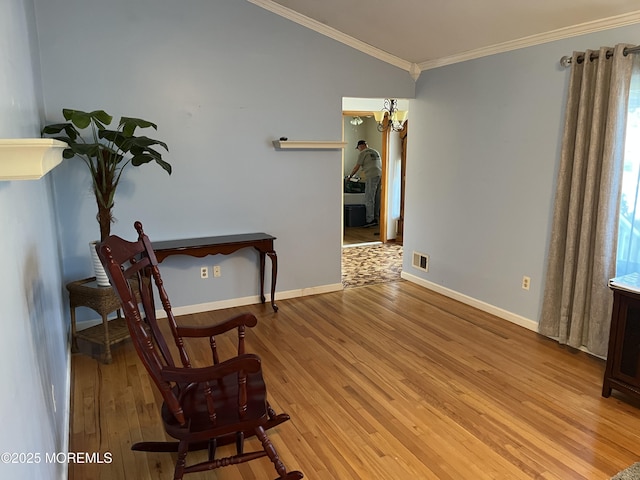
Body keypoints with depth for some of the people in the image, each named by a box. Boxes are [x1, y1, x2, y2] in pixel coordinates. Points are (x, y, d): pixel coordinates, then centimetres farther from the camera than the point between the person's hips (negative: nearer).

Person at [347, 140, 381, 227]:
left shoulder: (363, 153, 2)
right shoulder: (376, 152, 25)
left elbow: (357, 167, 2)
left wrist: (350, 176, 14)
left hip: (371, 176, -8)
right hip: (380, 175, 8)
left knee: (369, 199, -6)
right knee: (377, 199, 10)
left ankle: (370, 220, -9)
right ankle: (376, 218, 14)